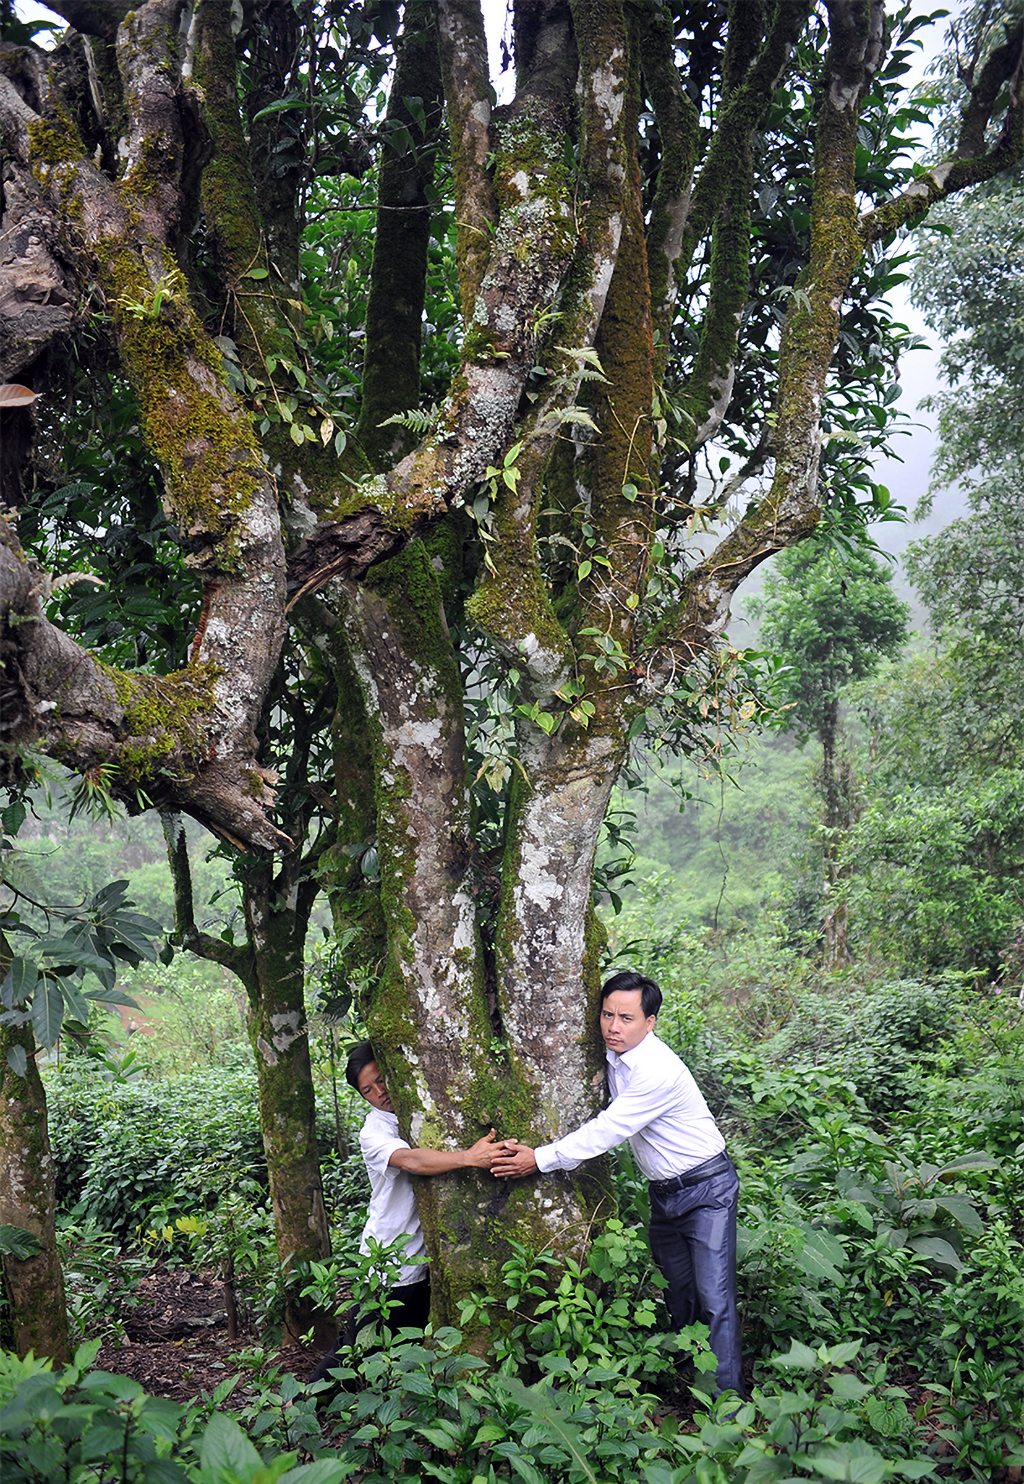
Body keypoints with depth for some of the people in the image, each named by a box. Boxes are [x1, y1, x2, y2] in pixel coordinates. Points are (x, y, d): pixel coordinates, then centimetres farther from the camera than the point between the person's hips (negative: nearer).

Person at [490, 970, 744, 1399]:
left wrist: (541, 1159, -25)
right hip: (663, 1191, 8)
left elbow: (607, 1130, -28)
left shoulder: (659, 1070, -28)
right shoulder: (614, 1057, -2)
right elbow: (601, 1124, 14)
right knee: (676, 1295, 16)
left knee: (713, 1300, -9)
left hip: (706, 1190, -8)